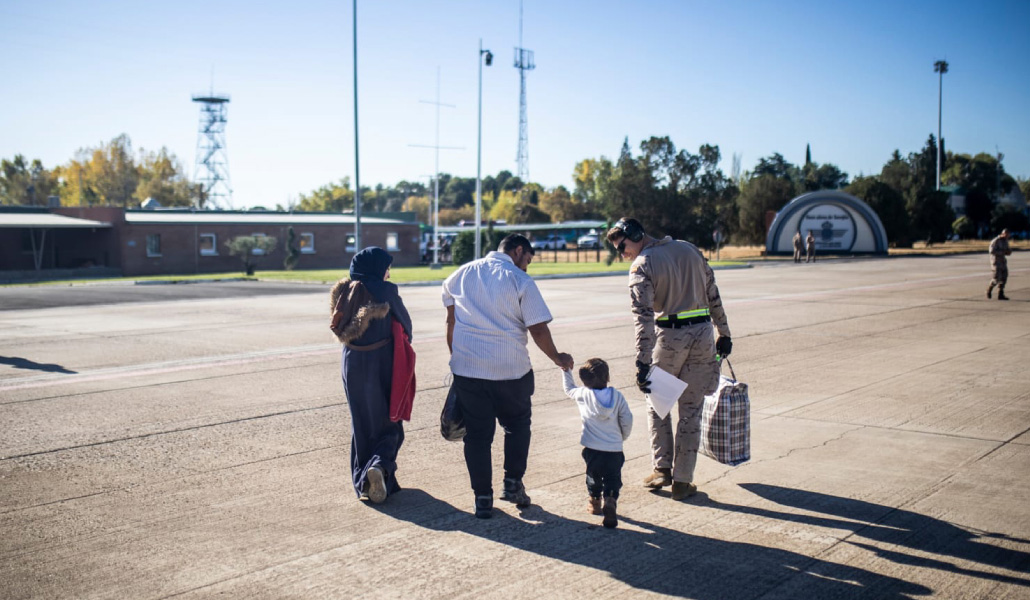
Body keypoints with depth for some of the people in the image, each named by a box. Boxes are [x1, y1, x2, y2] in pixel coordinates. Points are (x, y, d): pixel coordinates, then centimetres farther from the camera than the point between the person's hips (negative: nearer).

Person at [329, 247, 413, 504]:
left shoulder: (345, 291, 0)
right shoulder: (386, 291, -12)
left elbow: (340, 327, 5)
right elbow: (405, 323, -1)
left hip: (354, 364, 4)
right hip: (382, 364, -4)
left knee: (362, 422, 15)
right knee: (388, 421, 7)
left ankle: (362, 481, 16)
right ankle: (380, 465, -16)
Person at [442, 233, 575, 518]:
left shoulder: (461, 274, 10)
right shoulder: (520, 281, -5)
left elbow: (451, 321, 14)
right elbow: (538, 329, -7)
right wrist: (558, 358, 7)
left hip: (466, 367, 3)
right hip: (510, 369, -3)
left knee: (477, 433, 9)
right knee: (517, 425, 19)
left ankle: (483, 498, 11)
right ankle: (513, 483, 16)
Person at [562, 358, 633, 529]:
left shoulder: (583, 395, -2)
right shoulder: (617, 396, -1)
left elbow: (569, 388, 19)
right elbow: (627, 420, 0)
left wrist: (566, 370, 32)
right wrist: (622, 437, 18)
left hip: (592, 449, 0)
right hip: (615, 450, 0)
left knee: (593, 475, 23)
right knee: (612, 479, 5)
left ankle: (595, 501, 36)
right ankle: (610, 500, -19)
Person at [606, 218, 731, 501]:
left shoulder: (642, 265, -8)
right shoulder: (689, 249, 10)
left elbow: (643, 317, -18)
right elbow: (713, 295, 12)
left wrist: (643, 364, -22)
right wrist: (723, 333, 19)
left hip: (669, 337, -4)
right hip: (703, 334, 5)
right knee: (691, 409, 9)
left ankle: (663, 468, 15)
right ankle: (682, 480, 12)